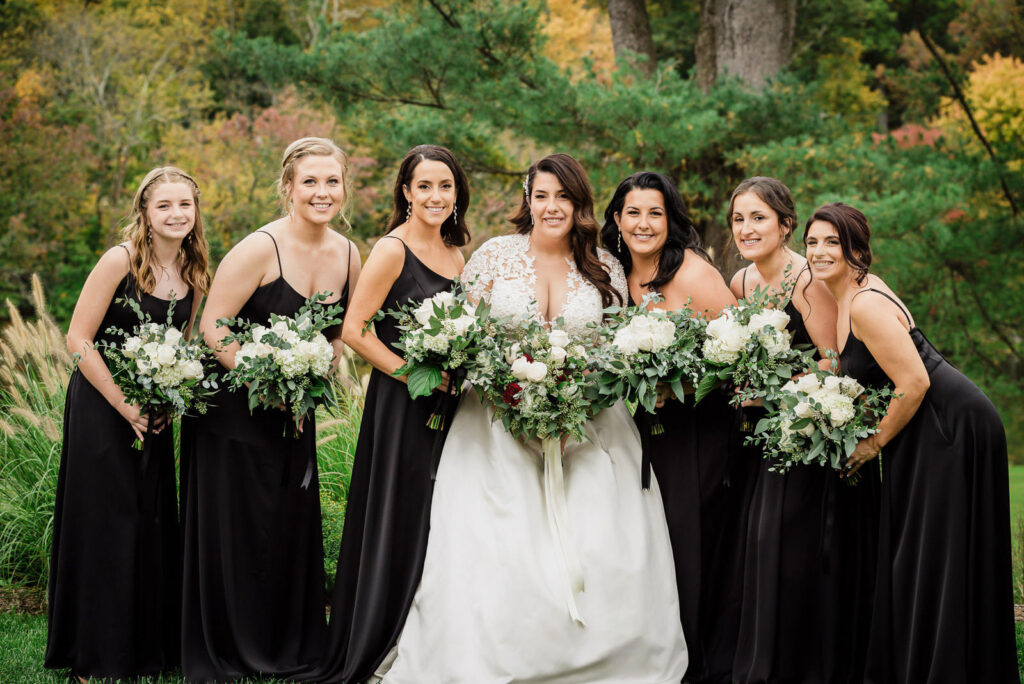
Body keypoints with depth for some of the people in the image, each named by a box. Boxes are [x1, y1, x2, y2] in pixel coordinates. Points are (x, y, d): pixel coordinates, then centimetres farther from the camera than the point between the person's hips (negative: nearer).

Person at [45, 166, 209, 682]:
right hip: (102, 404, -6)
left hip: (154, 411, 6)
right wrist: (125, 406, -16)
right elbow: (78, 339, -15)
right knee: (105, 525, -1)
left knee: (153, 521, 10)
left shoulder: (194, 273, 3)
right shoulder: (120, 261, -16)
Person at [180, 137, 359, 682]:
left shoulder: (348, 255, 0)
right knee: (236, 529, 2)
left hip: (294, 413, 6)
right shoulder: (261, 249, -19)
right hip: (234, 411, -6)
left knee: (293, 528, 12)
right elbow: (212, 327, -18)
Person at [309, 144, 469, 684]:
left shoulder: (454, 255, 12)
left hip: (446, 407, 7)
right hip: (399, 406, -7)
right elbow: (354, 329, -15)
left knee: (437, 528, 11)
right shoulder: (392, 250, -10)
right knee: (397, 527, -2)